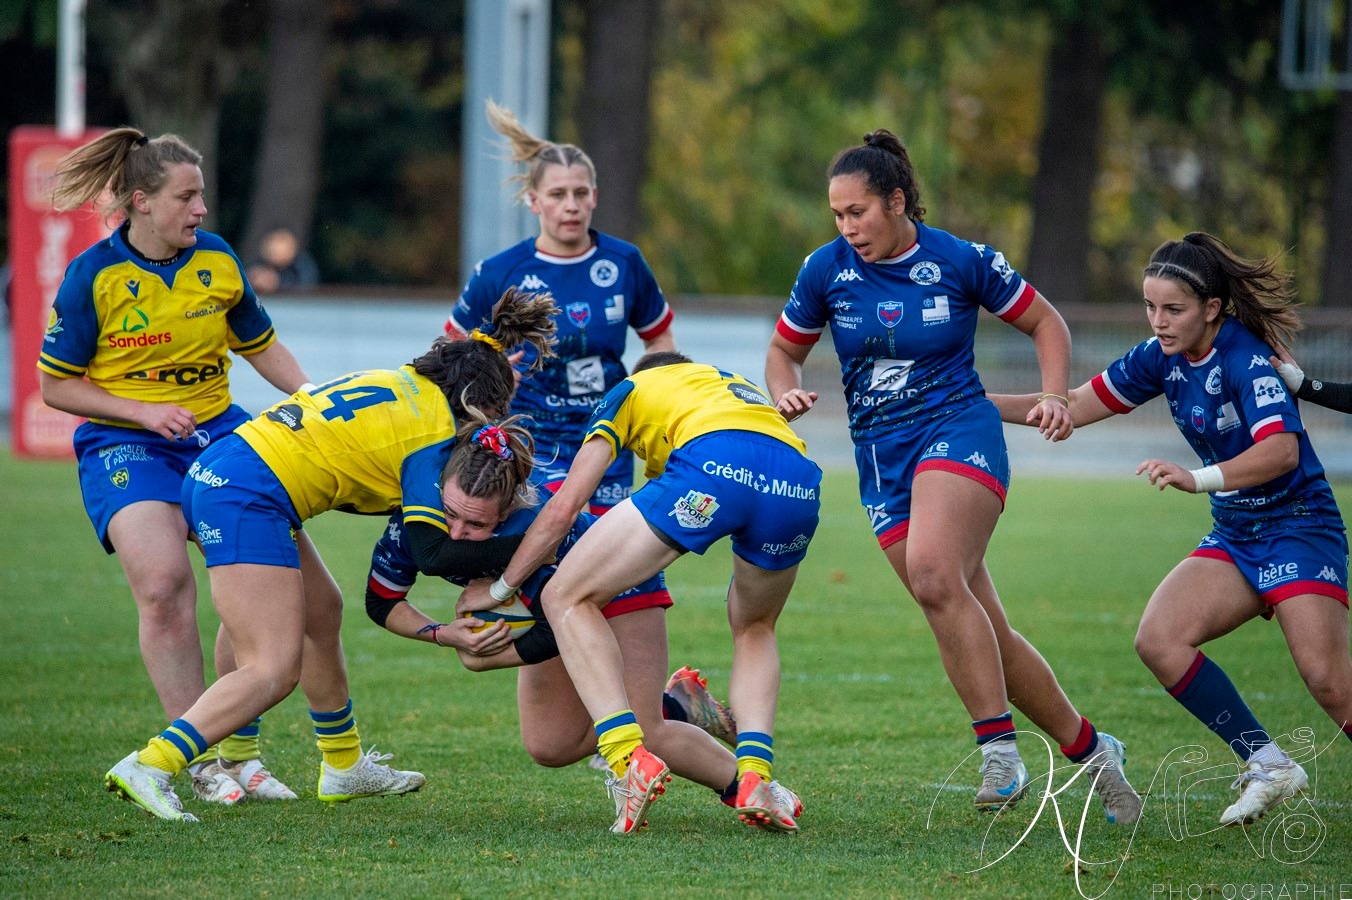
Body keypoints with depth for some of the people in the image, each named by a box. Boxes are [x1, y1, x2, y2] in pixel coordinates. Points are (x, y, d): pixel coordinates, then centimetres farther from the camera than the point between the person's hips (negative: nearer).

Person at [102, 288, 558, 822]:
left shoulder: (402, 381, 20)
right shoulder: (433, 433, -5)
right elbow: (432, 552, -11)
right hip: (246, 501, -10)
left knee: (322, 612, 25)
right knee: (276, 670, -14)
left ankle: (344, 768, 37)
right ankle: (148, 768, -25)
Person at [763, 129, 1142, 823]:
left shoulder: (962, 262, -5)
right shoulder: (826, 271, 3)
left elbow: (1045, 322, 8)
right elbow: (783, 351, 16)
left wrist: (1054, 395, -7)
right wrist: (786, 393, -6)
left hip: (958, 433, -4)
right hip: (881, 462, 4)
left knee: (934, 576, -31)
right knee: (982, 632, 0)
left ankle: (1000, 749, -27)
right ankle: (1088, 748, 14)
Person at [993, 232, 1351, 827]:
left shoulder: (1246, 359, -20)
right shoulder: (1164, 358, 2)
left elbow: (1282, 450, -35)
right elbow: (1080, 404, 13)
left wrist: (1199, 479, -48)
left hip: (1300, 530, -7)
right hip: (1234, 536, 8)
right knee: (1159, 640, -14)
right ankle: (1268, 768, -5)